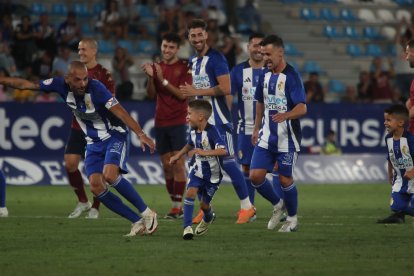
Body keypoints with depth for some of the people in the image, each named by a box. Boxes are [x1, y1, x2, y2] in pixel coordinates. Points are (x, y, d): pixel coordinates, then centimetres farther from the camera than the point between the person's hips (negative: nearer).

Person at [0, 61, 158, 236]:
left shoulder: (96, 88, -26)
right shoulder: (61, 85, -11)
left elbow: (121, 112, -31)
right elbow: (27, 84, 0)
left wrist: (140, 134, -41)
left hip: (114, 136, -6)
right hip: (93, 142, 6)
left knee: (109, 175, -29)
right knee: (96, 187, -10)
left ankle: (147, 213, -14)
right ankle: (138, 222, -2)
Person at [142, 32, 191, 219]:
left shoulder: (184, 68, -3)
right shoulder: (157, 67, 11)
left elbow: (182, 94, -12)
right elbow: (151, 94, 5)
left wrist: (163, 80, -19)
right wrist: (151, 77, -12)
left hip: (178, 122, -5)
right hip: (160, 123, 5)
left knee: (178, 163, -10)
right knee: (166, 165, 5)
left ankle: (177, 206, -10)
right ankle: (175, 205, 11)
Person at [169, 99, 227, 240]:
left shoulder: (211, 131, -25)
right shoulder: (193, 132, -3)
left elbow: (223, 150, -35)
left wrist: (204, 152, -40)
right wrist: (178, 155, 20)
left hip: (213, 174, -5)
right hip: (198, 170, 5)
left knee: (204, 204, 6)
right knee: (190, 192, -20)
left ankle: (208, 218, 43)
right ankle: (187, 227, -18)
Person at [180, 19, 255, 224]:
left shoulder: (216, 58, -12)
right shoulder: (193, 61, 15)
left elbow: (225, 88, -21)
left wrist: (196, 91, -20)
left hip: (218, 120, -8)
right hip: (201, 119, 8)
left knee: (227, 161, -9)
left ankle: (247, 206, -1)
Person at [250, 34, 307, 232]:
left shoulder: (292, 76, -14)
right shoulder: (265, 75, 7)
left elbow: (302, 107, -23)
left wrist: (286, 115, -41)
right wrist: (257, 128, 23)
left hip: (287, 139, -6)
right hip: (266, 137, 6)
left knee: (285, 179, 0)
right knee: (255, 176, -4)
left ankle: (292, 218, 21)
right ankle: (277, 205, 22)